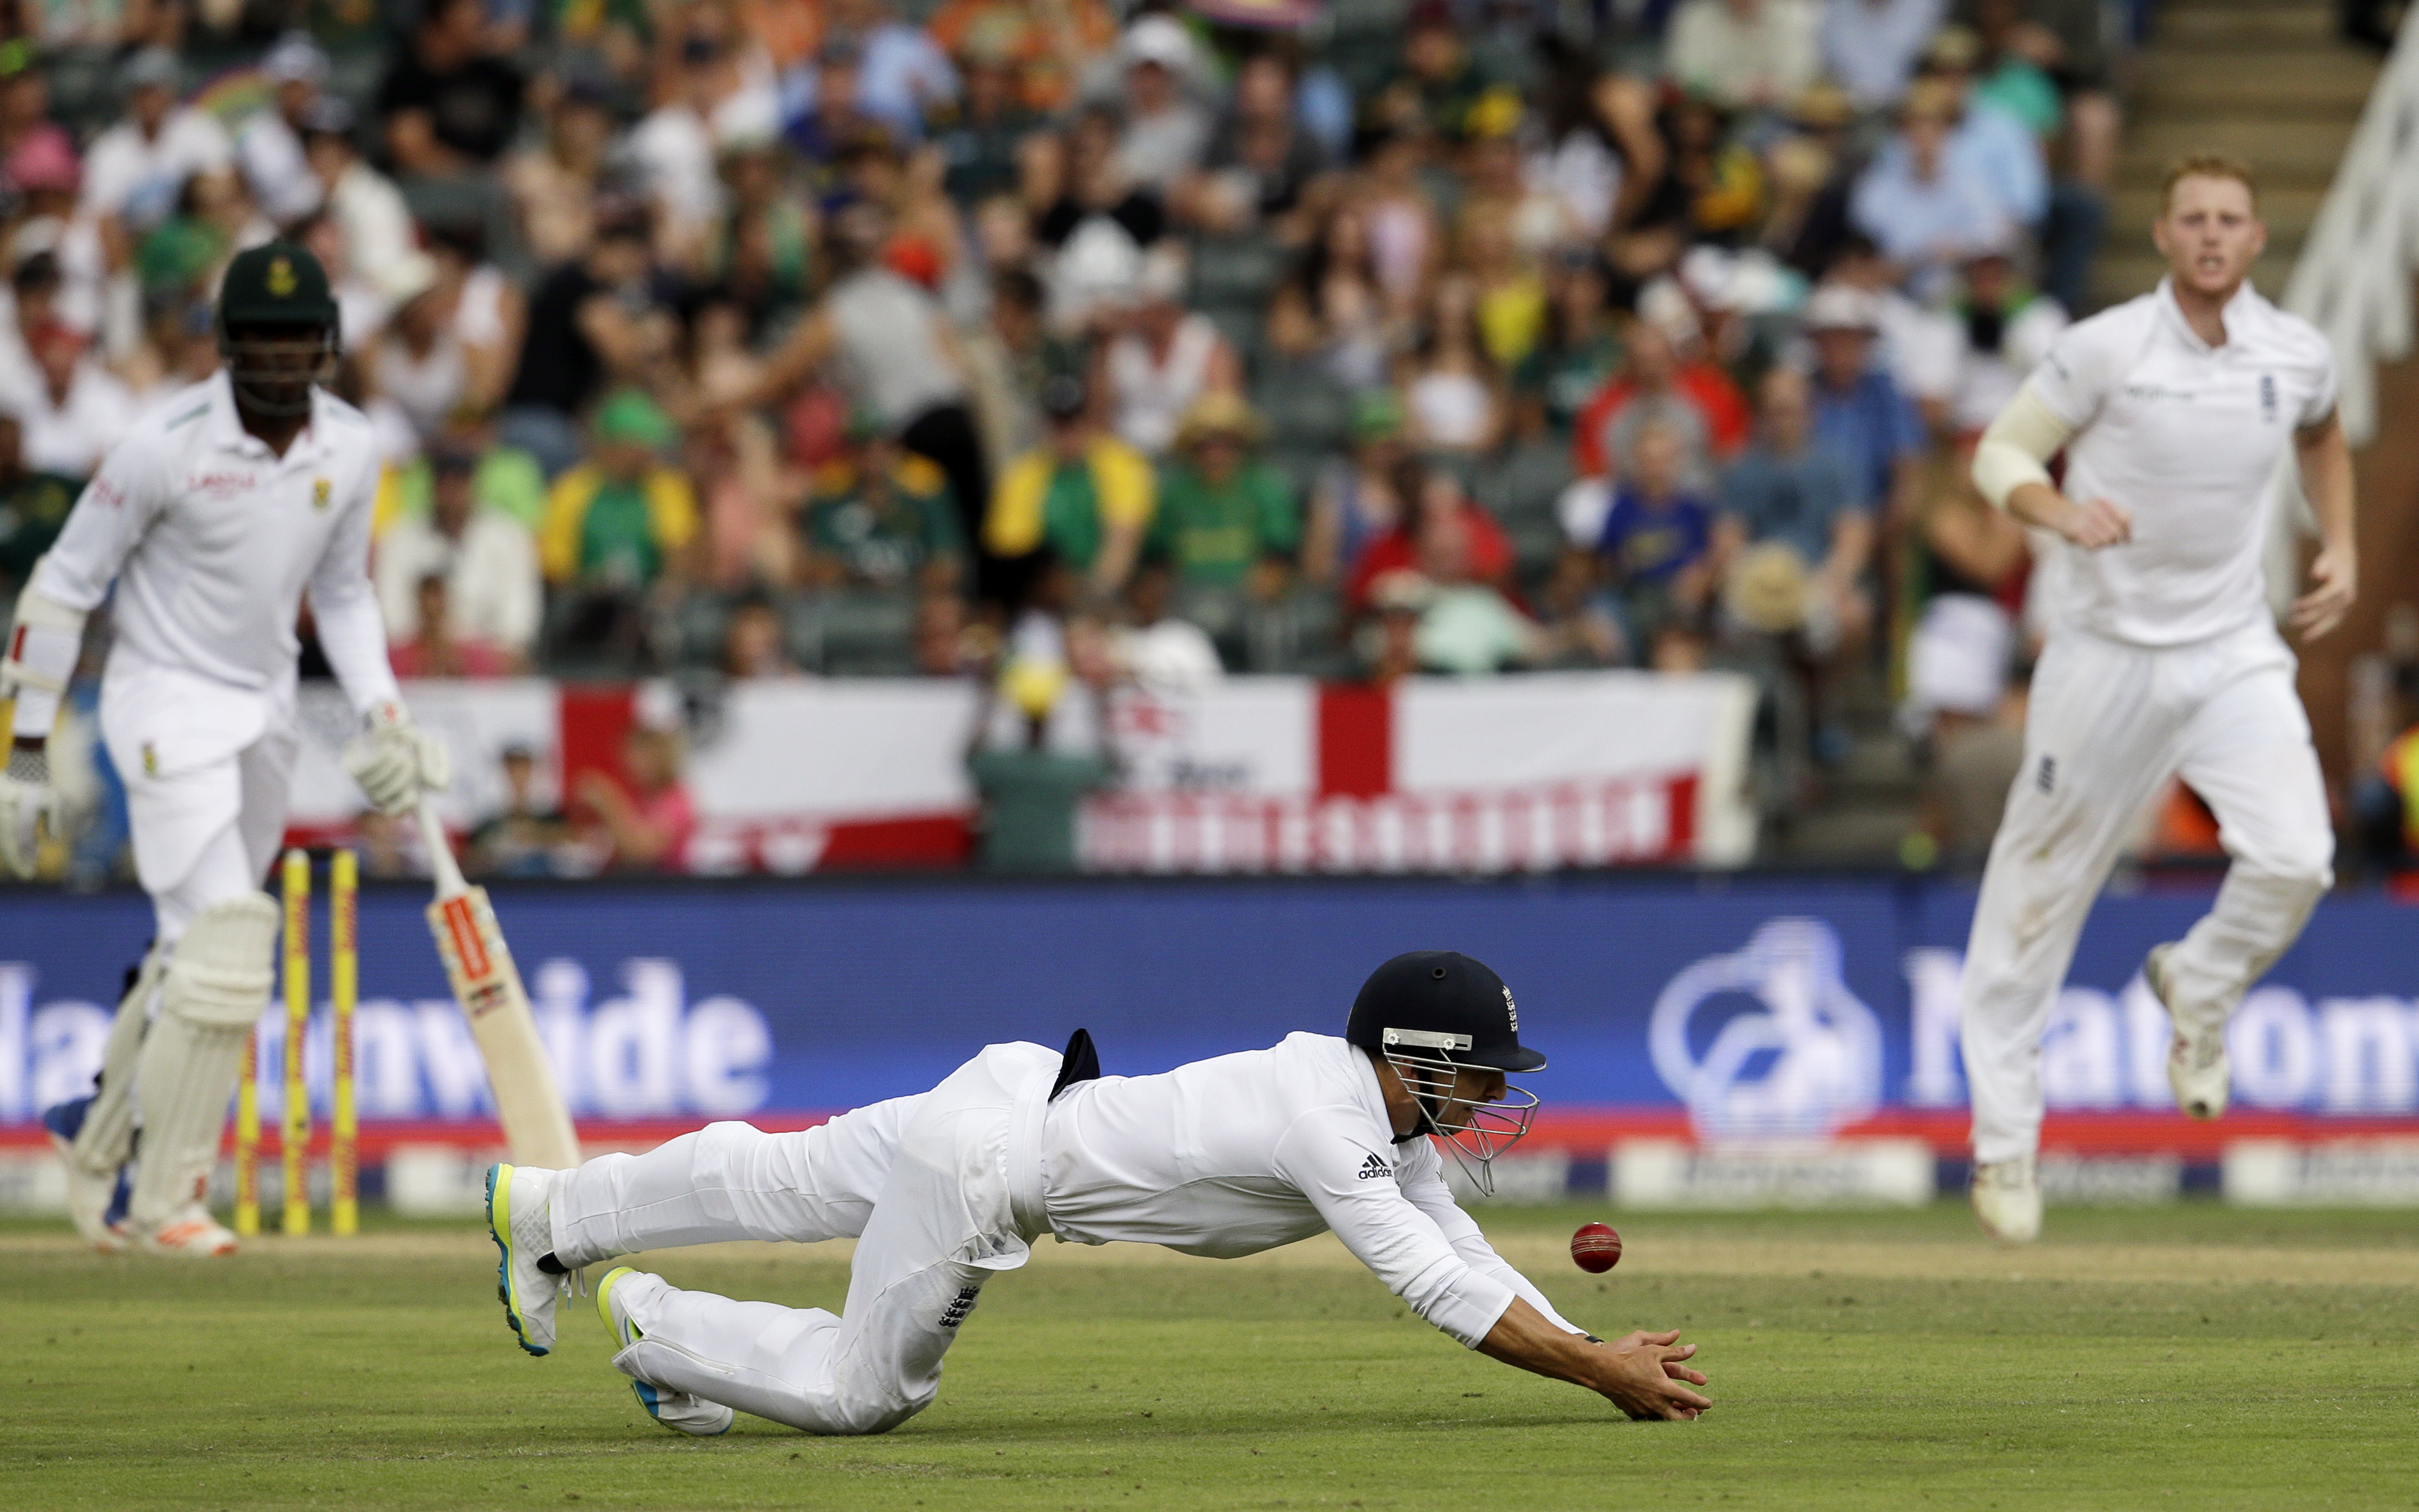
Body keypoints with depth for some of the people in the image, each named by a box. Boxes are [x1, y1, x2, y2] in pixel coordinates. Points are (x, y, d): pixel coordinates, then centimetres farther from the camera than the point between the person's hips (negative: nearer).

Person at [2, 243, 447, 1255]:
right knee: (226, 944, -17)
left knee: (202, 954, 16)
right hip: (167, 706, -7)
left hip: (266, 708, 7)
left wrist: (382, 719, 1)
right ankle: (161, 1201, -9)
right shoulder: (170, 444, -20)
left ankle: (99, 1132, 37)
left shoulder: (349, 449, -2)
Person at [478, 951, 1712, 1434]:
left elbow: (1463, 1251, 3)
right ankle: (649, 1319, 18)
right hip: (988, 1155, -9)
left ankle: (544, 1210, 40)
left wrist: (1602, 1352, -6)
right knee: (864, 1389, 3)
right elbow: (1440, 1289, -32)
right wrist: (1597, 1370, -31)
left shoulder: (1387, 1114, 0)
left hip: (1019, 1100, 9)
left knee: (775, 1185, 25)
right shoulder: (1332, 1134, -27)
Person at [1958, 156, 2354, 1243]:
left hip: (2234, 653, 2)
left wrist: (2341, 547, 13)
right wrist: (2060, 511, -25)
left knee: (2294, 860, -18)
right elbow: (2000, 455, -5)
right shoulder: (2103, 349, -12)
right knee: (2042, 885, 4)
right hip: (2106, 653, -2)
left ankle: (2200, 990, 15)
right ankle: (2004, 1138, 17)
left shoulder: (2296, 355, -1)